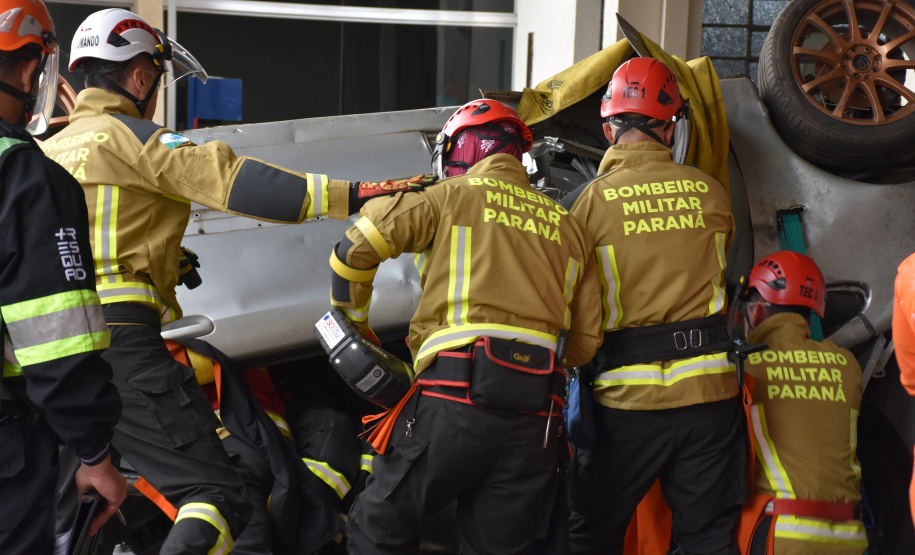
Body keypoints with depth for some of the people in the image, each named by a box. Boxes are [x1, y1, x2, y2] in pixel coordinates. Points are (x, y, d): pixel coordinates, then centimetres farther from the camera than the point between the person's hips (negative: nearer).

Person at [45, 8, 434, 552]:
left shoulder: (48, 150, 22)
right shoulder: (129, 137, -3)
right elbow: (231, 180, -17)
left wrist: (161, 261, 39)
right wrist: (350, 195, -23)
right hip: (120, 340, -8)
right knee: (218, 495, -11)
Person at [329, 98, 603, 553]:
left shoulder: (451, 196, 7)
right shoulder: (566, 225, 20)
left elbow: (355, 248, 3)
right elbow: (587, 340, 18)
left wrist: (353, 324, 17)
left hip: (457, 395, -5)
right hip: (537, 414, 5)